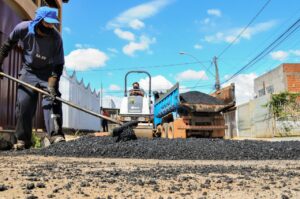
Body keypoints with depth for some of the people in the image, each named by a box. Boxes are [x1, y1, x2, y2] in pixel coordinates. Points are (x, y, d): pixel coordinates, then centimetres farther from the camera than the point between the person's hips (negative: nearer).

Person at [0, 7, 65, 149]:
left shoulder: (55, 37, -25)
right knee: (23, 104, -4)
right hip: (28, 71, 2)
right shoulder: (23, 28, -19)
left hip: (47, 72, -2)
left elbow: (58, 64, -22)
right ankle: (23, 140, 4)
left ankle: (56, 135, -27)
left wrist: (52, 85, -33)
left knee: (51, 100, -20)